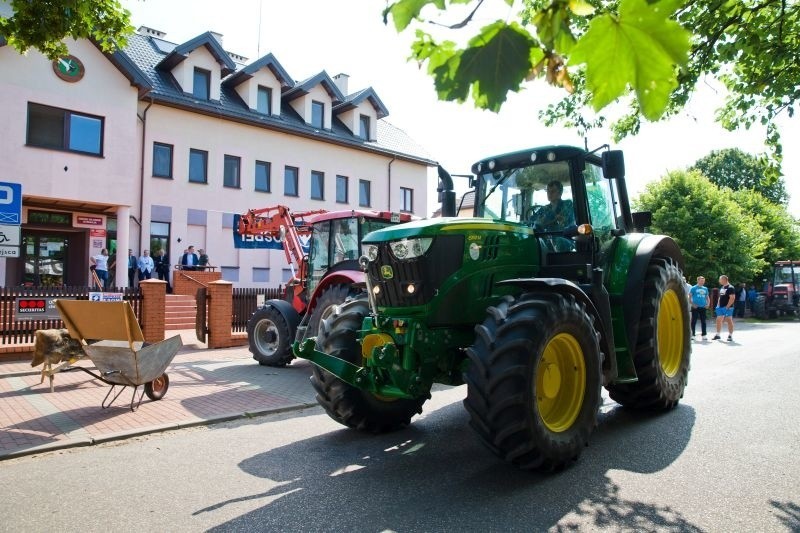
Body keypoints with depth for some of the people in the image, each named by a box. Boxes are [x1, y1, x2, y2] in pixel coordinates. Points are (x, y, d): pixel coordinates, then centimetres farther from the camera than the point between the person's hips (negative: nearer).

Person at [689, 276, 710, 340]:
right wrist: (692, 304, -14)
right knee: (694, 321, -1)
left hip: (703, 307, 4)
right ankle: (693, 334, 6)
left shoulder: (705, 289, 13)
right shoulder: (693, 288, -2)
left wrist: (708, 304, 4)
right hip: (695, 307, -4)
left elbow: (707, 297, 20)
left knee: (703, 321, 5)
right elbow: (689, 297, -3)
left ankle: (704, 335, 10)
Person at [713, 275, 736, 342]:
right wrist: (718, 305, 14)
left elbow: (732, 298, -18)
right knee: (718, 320, 10)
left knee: (729, 321, -2)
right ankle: (718, 335, 17)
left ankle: (730, 336, 4)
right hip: (720, 307, 9)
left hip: (727, 307, -9)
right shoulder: (721, 287, 16)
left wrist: (727, 306, -21)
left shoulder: (730, 288, -11)